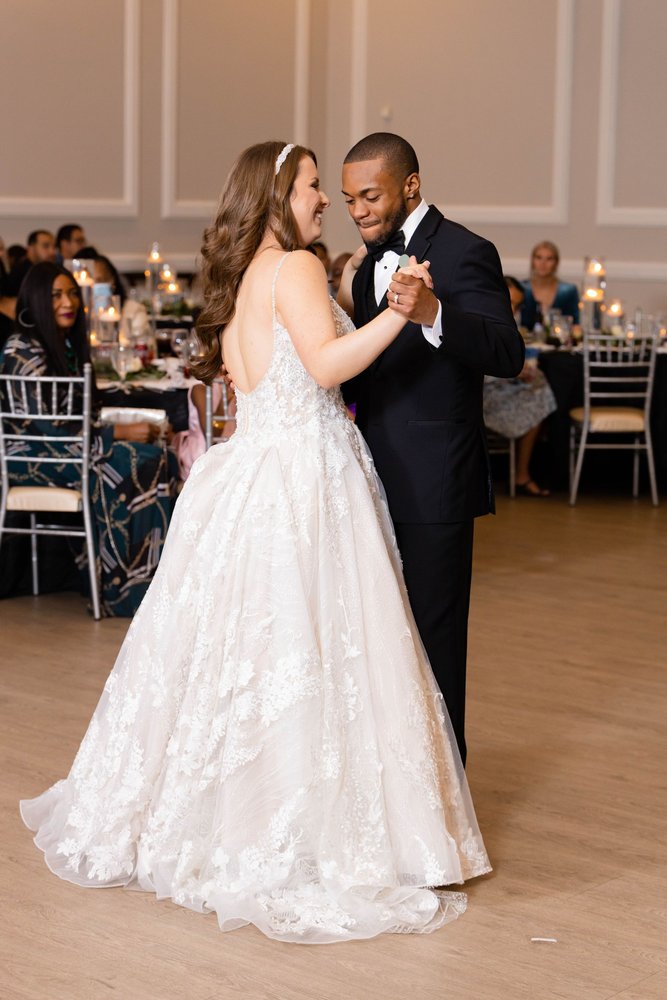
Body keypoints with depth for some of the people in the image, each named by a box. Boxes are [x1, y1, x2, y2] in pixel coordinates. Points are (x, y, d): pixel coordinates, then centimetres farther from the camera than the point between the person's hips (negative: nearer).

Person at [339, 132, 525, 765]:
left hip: (431, 483, -8)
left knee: (432, 636, 0)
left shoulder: (464, 253, -13)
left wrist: (433, 314, -43)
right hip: (380, 478, 8)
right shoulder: (374, 259, 13)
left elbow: (507, 355, -27)